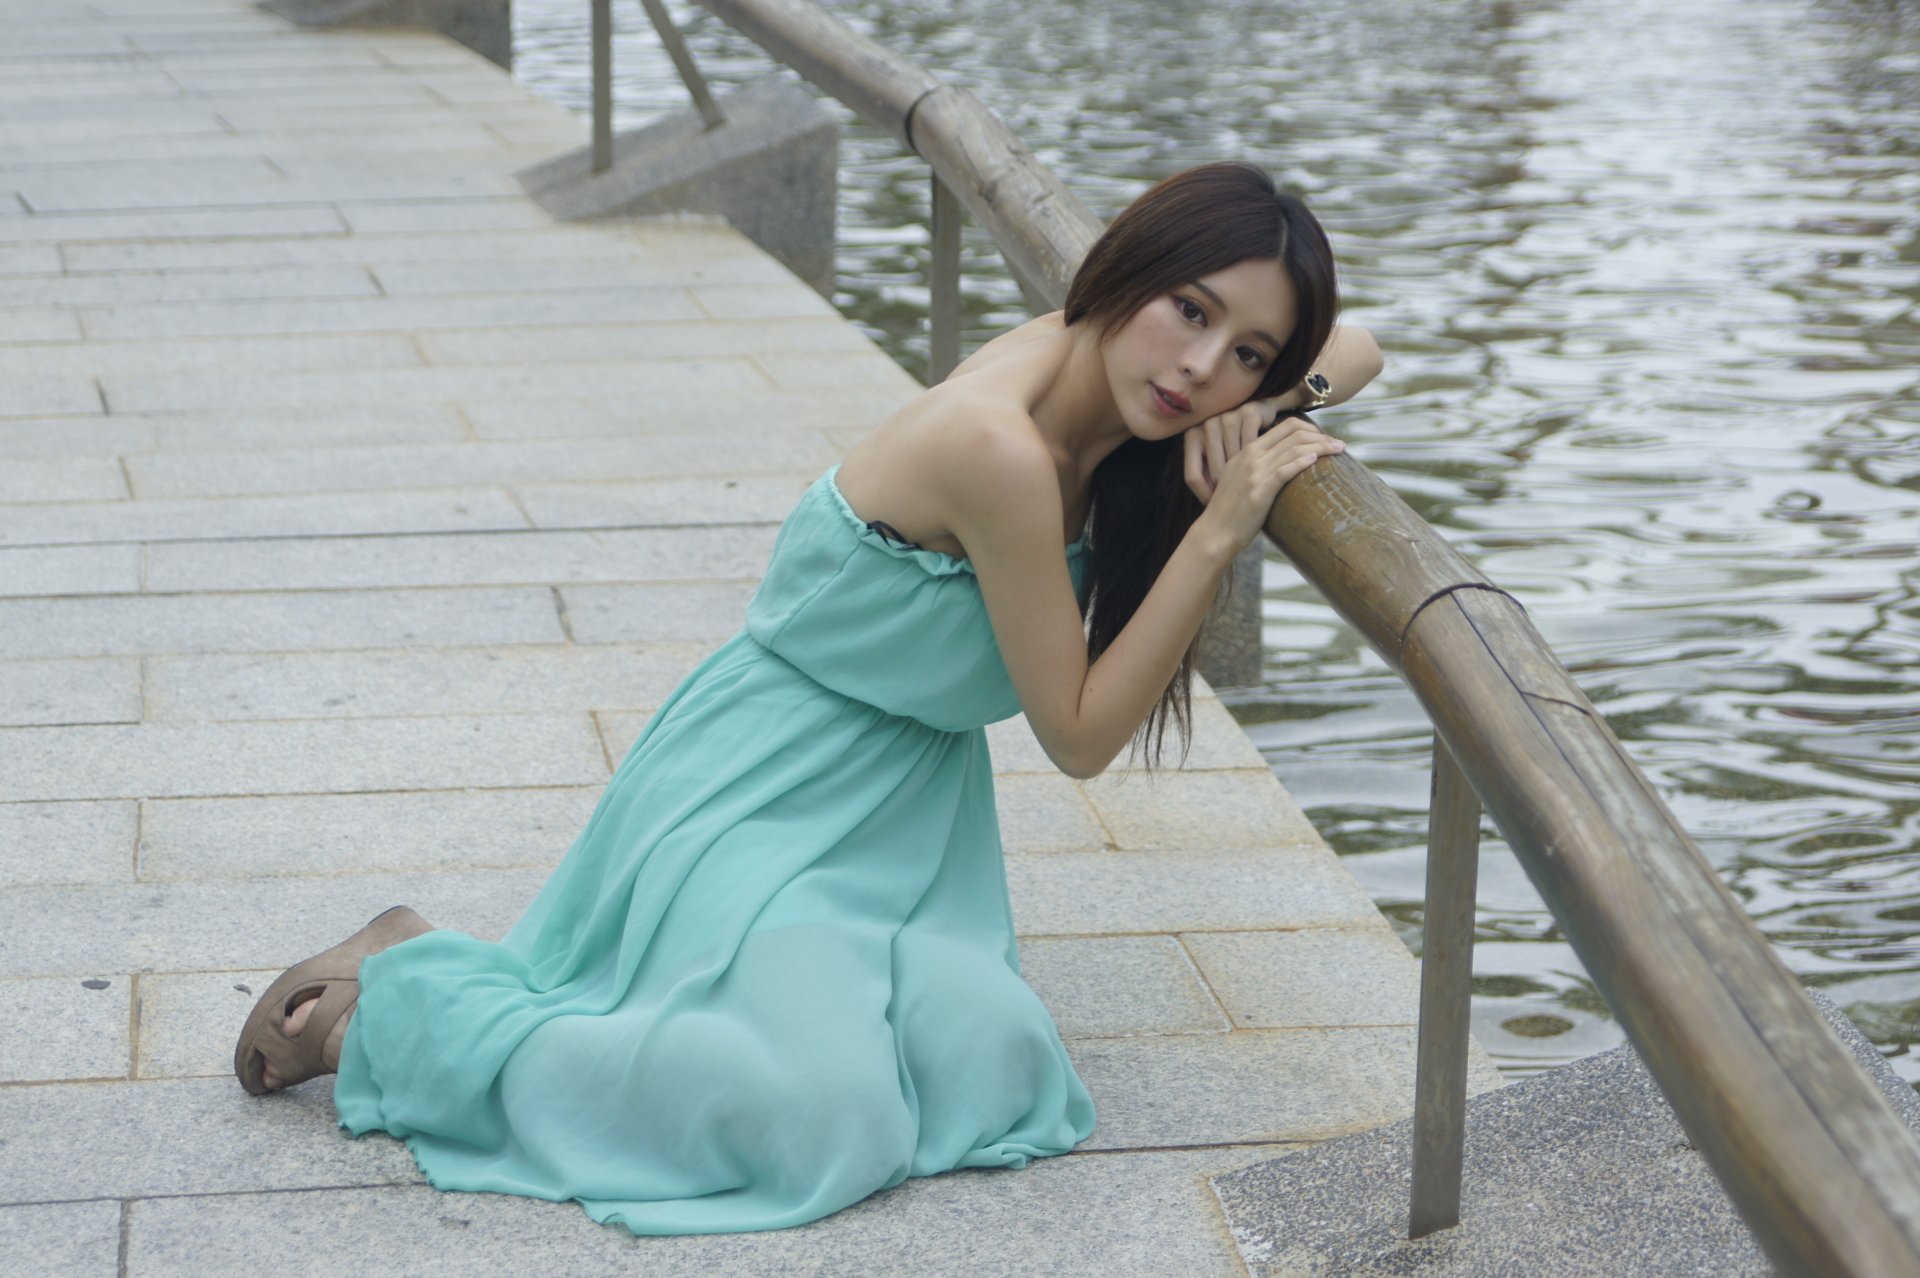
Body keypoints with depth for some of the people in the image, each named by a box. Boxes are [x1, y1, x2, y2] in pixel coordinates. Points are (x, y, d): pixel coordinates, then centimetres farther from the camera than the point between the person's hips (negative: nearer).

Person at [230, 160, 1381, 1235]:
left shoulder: (1088, 365, -3)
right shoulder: (1001, 446, -27)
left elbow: (1354, 350, 14)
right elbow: (1080, 734, -16)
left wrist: (1267, 394, -9)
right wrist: (1219, 530, -23)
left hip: (902, 814, 9)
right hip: (768, 802, -9)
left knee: (994, 1068, -16)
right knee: (820, 1126, -29)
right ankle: (400, 993, -5)